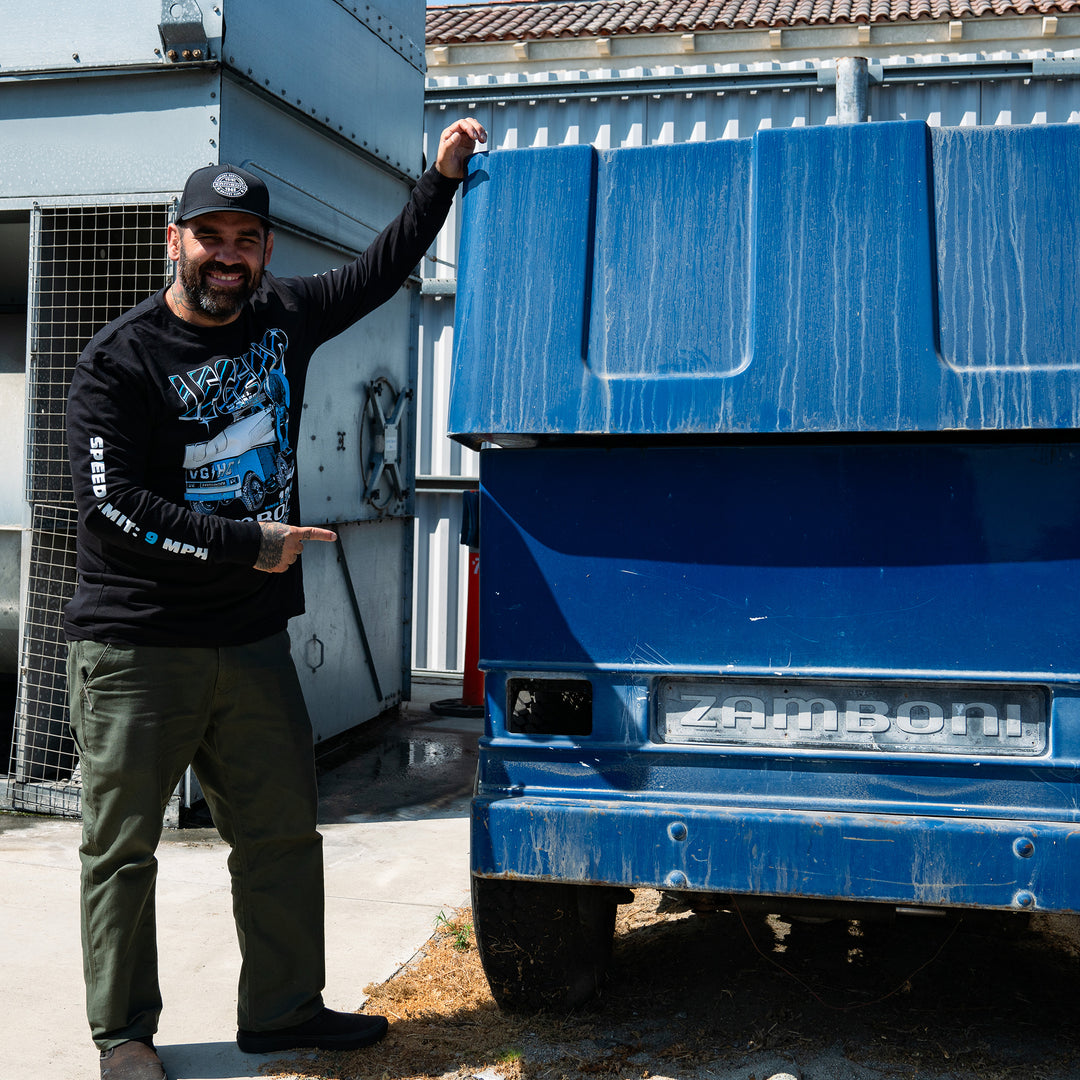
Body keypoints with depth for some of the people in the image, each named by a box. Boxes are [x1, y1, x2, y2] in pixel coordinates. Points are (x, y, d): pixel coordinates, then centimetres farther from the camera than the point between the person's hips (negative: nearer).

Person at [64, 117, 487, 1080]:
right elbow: (112, 508, -14)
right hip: (136, 649, -5)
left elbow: (379, 272, 23)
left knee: (282, 834, 10)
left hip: (253, 640, 5)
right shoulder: (120, 361, -8)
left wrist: (442, 179, 19)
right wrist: (255, 545, -13)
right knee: (122, 848, 3)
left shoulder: (282, 318, 9)